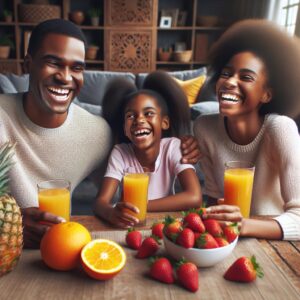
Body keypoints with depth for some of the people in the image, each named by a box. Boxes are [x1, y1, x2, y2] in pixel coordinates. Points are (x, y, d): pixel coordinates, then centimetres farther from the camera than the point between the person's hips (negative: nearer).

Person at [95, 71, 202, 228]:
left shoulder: (173, 147, -16)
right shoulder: (120, 153, -12)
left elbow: (194, 198, -27)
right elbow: (100, 202, -20)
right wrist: (112, 212, -43)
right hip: (130, 226, 1)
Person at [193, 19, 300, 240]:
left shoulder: (279, 128, -21)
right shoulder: (204, 127, -11)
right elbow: (215, 196, -2)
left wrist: (244, 225, -38)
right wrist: (219, 220, -20)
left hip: (274, 242, -2)